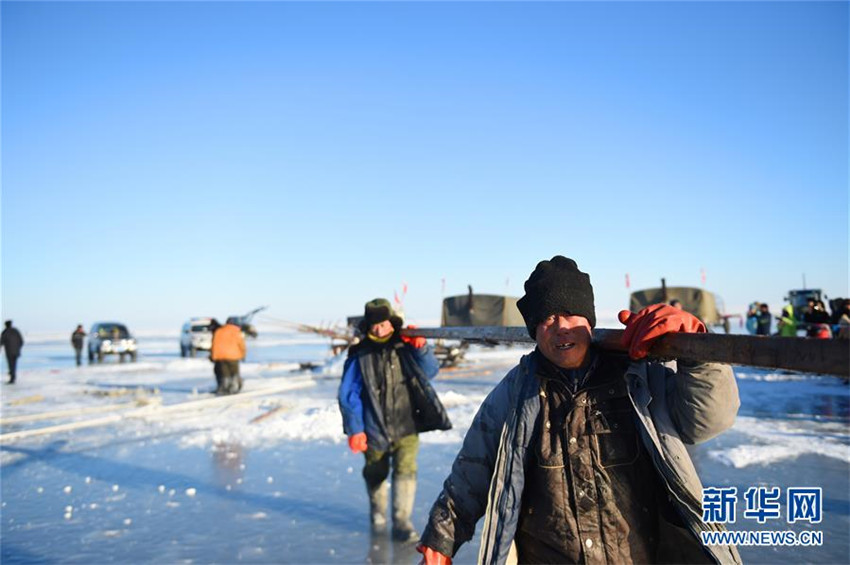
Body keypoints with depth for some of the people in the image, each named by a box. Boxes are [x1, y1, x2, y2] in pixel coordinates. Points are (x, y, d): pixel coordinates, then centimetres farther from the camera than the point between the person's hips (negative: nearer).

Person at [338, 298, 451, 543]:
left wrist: (421, 348, -19)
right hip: (375, 430, 0)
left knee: (406, 470, -11)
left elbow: (430, 371, -3)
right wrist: (354, 429, -8)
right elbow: (348, 395, -5)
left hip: (406, 426, 0)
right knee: (375, 475, 16)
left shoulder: (405, 348, -2)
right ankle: (377, 513, 42)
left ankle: (402, 522, 0)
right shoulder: (360, 356, -7)